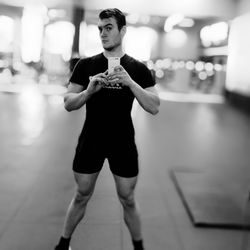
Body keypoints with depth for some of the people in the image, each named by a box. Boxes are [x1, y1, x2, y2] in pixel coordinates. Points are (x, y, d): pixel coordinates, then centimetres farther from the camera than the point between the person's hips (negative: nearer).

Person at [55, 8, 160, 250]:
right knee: (81, 196, 12)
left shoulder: (137, 68, -2)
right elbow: (68, 103, -1)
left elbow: (154, 107, -8)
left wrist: (130, 82, -22)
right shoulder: (86, 64, -1)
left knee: (127, 200, 10)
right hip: (90, 140, 1)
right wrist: (89, 90, -21)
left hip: (123, 143, 0)